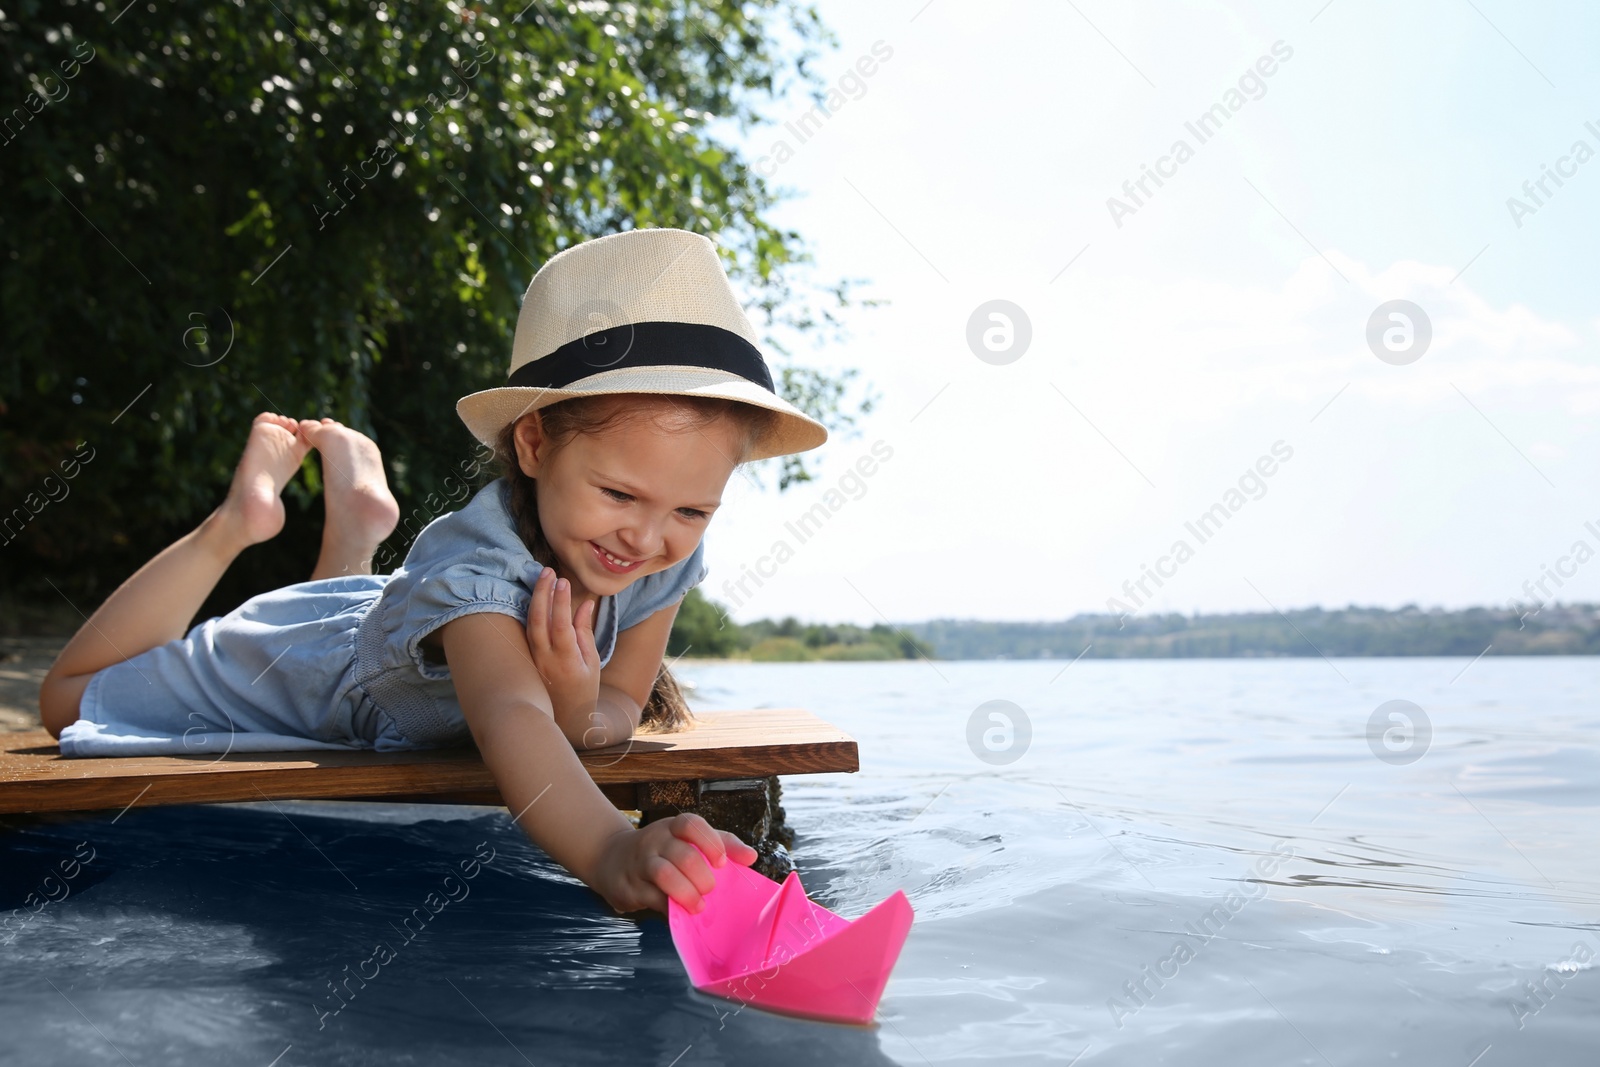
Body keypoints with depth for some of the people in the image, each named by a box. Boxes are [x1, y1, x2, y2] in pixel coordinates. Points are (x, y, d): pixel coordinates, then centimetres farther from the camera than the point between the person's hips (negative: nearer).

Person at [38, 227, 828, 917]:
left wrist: (580, 715, -43)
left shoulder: (669, 560, -30)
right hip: (306, 658, -5)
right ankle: (240, 521, 19)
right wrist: (612, 855, -86)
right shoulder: (478, 564, -50)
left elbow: (624, 703, -19)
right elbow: (508, 719, -68)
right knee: (74, 697, 15)